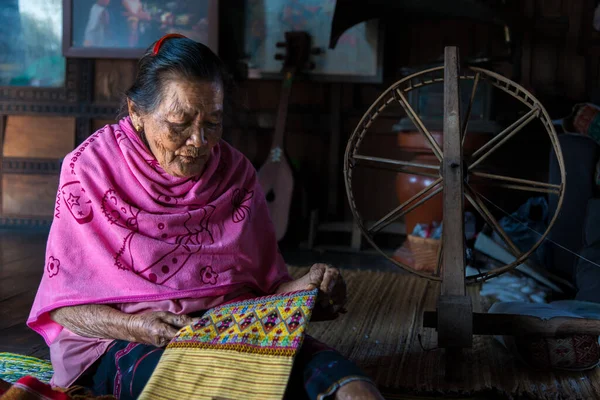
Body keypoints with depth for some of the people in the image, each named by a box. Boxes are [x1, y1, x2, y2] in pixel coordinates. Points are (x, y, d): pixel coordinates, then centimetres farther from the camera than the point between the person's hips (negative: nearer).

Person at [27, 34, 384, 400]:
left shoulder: (235, 171, 7)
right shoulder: (91, 170, -3)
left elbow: (265, 283, 8)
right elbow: (66, 304, -3)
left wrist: (305, 288, -14)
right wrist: (134, 326, -22)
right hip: (119, 344, -2)